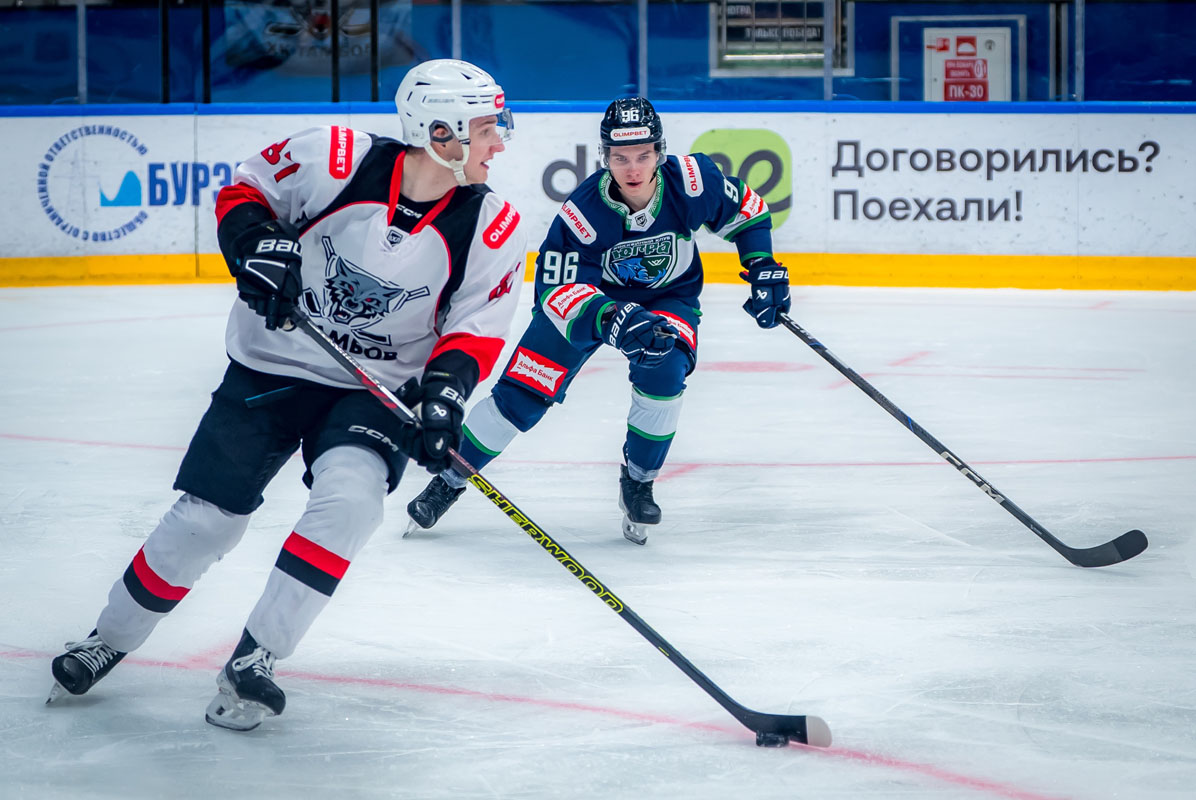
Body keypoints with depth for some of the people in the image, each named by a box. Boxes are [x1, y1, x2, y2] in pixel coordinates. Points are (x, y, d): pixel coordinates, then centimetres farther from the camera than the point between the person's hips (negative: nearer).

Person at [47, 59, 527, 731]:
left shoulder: (492, 231, -12)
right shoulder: (337, 160, -18)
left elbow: (475, 330, -5)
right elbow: (244, 190, -3)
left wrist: (446, 386, -23)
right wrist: (256, 244, -22)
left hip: (377, 391, 1)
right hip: (272, 366, -1)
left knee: (349, 496, -27)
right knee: (205, 520, 0)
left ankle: (253, 663, -15)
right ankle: (111, 640, 25)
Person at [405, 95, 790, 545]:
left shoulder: (691, 182, -28)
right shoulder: (583, 212, -34)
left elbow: (747, 209, -6)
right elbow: (556, 292, -35)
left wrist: (762, 268, -12)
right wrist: (610, 318, -52)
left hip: (668, 297, 1)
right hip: (587, 294, -1)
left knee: (663, 371, -28)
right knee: (524, 390, -7)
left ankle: (637, 484, -4)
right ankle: (448, 481, 13)